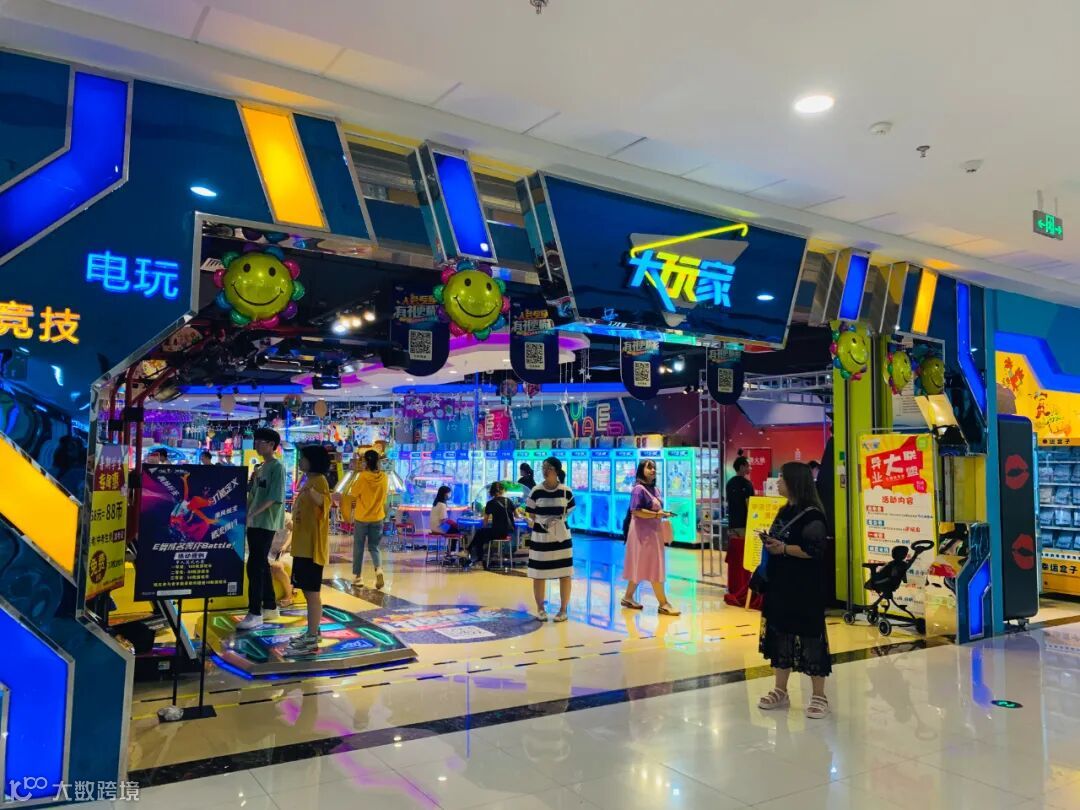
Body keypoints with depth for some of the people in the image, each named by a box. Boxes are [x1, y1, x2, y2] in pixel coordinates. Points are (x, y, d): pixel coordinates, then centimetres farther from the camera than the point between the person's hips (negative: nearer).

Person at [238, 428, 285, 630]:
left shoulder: (277, 467, -11)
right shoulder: (259, 468, 15)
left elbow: (274, 497, -19)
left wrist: (251, 513, -24)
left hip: (266, 523, -9)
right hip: (254, 523, 9)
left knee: (255, 566, -10)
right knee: (262, 564, 12)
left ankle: (255, 613, -7)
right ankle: (270, 607, 21)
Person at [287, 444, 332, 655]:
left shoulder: (319, 480, -14)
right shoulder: (308, 480, 17)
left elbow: (325, 502, -34)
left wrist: (312, 493, -49)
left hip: (312, 546, -10)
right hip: (302, 545, 10)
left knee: (312, 592, -8)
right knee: (307, 591, 15)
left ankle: (312, 641, -5)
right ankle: (312, 633, 25)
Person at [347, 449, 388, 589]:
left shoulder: (362, 477, -15)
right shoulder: (384, 478, -3)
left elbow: (352, 493, -5)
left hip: (361, 517, -3)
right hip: (377, 517, 3)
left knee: (358, 548, 12)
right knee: (374, 547, 11)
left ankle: (357, 576, 18)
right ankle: (379, 569, -14)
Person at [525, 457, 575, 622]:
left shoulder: (566, 491, -4)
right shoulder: (536, 491, -6)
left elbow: (570, 511, 9)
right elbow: (530, 513, 3)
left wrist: (559, 520, -6)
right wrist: (542, 522, -10)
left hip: (562, 536, 0)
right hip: (540, 537, 0)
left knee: (565, 573, 3)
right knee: (538, 573, 7)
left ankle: (563, 609, 17)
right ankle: (540, 609, 23)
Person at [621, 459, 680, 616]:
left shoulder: (656, 489, 14)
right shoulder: (638, 489, -14)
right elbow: (636, 511, -22)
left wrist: (663, 514, 4)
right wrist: (655, 514, -25)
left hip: (654, 531, 9)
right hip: (643, 532, -9)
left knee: (642, 567, 13)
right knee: (654, 567, -7)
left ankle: (628, 597, 22)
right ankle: (663, 604, -4)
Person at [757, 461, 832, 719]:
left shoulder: (812, 515, -14)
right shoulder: (784, 511, 13)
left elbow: (815, 551, -21)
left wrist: (783, 548, -22)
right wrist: (769, 542, 2)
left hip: (804, 588, -9)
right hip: (780, 584, 9)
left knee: (808, 637, -2)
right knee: (779, 635, 13)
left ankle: (819, 697, 11)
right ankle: (780, 691, 24)